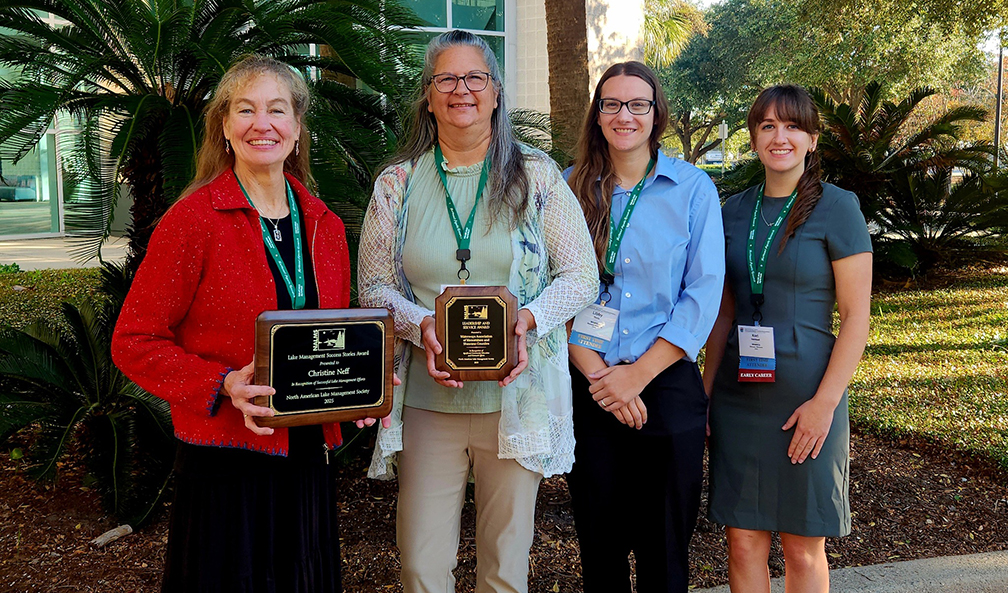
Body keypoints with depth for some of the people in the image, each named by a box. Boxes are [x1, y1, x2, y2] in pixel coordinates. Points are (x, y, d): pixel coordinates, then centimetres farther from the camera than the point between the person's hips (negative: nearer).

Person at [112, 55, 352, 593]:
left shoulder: (325, 226, 7)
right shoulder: (192, 219, -10)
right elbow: (133, 342, -9)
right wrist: (222, 385, -21)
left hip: (309, 456, 5)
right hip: (225, 465, -5)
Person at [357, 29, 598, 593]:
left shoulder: (537, 175, 3)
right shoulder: (398, 183, 5)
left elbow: (581, 275, 3)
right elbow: (373, 286, 7)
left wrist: (527, 320, -15)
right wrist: (422, 326, -13)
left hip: (516, 396, 0)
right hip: (426, 399, 1)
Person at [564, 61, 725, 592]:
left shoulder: (693, 189, 1)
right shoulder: (571, 189, 5)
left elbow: (704, 294, -5)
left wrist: (638, 374, -12)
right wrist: (595, 372, -12)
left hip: (666, 384, -1)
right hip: (588, 387, 1)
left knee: (665, 547, 8)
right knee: (599, 541, 11)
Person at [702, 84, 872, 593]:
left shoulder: (837, 208, -5)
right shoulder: (734, 211, 9)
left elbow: (856, 317, -8)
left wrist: (826, 401, -15)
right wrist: (705, 389, 9)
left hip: (806, 398, -4)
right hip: (737, 394, 4)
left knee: (803, 549, 7)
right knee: (743, 541, 8)